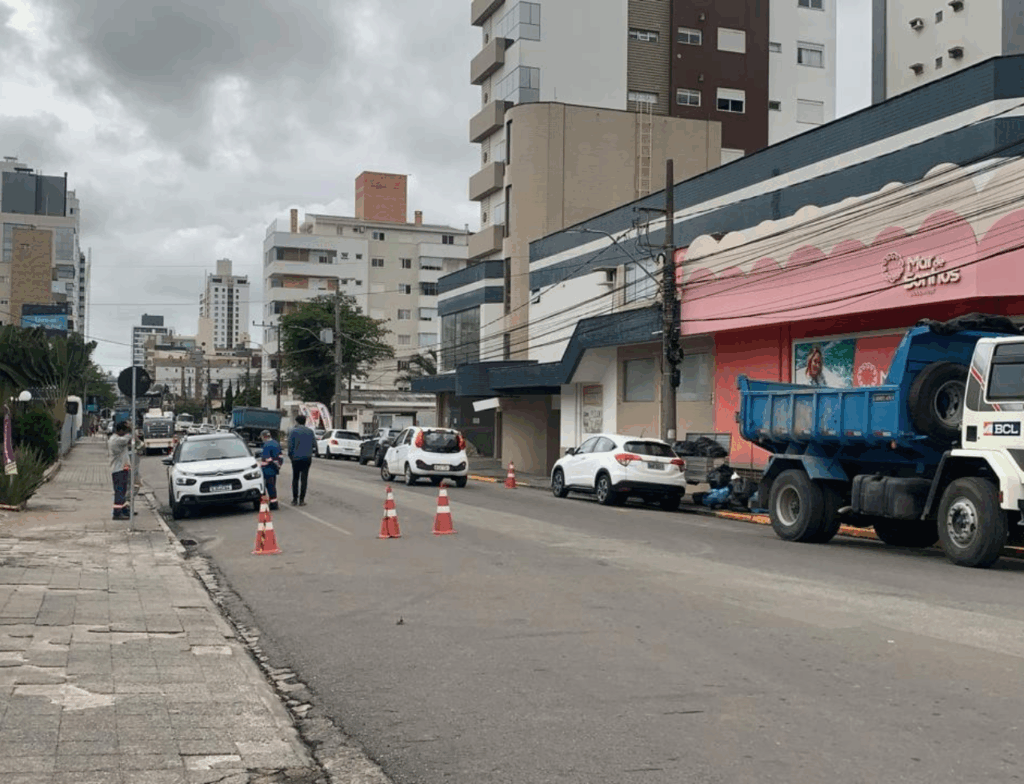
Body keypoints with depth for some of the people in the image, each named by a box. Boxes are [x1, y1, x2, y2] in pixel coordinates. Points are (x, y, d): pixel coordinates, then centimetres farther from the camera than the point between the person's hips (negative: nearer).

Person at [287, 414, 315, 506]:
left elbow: (290, 445, -7)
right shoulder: (310, 432, 5)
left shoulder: (293, 431, -6)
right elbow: (313, 444, 9)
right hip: (307, 458, 2)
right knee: (304, 479, 4)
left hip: (296, 458, -2)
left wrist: (290, 455, 5)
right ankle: (301, 500, 2)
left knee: (295, 479, 9)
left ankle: (295, 499, 6)